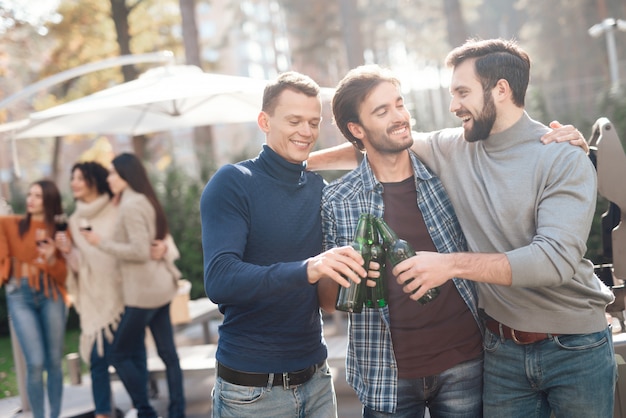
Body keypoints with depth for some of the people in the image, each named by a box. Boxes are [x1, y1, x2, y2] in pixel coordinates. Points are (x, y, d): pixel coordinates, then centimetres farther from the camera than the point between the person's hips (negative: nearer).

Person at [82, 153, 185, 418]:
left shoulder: (131, 205, -16)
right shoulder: (144, 201, 13)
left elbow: (139, 251, -21)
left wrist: (102, 243, -14)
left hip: (143, 292, -9)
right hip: (159, 287, 9)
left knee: (120, 354, 1)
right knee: (167, 352, 11)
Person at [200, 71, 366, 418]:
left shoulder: (319, 188, 5)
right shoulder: (232, 183, -10)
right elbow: (219, 280, -23)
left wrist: (354, 270, -10)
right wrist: (305, 270, -36)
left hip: (316, 379, 5)